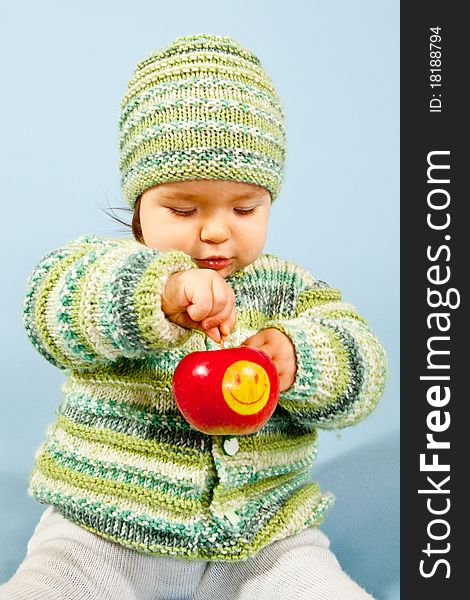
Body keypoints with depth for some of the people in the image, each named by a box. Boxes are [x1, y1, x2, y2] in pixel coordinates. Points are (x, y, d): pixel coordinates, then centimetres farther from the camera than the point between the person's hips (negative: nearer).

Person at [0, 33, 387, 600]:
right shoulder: (105, 267, -2)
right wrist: (157, 294, -42)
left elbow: (361, 367, -2)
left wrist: (300, 359, -24)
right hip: (103, 532, -1)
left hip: (261, 534, 2)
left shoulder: (289, 287, 6)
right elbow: (53, 301, -23)